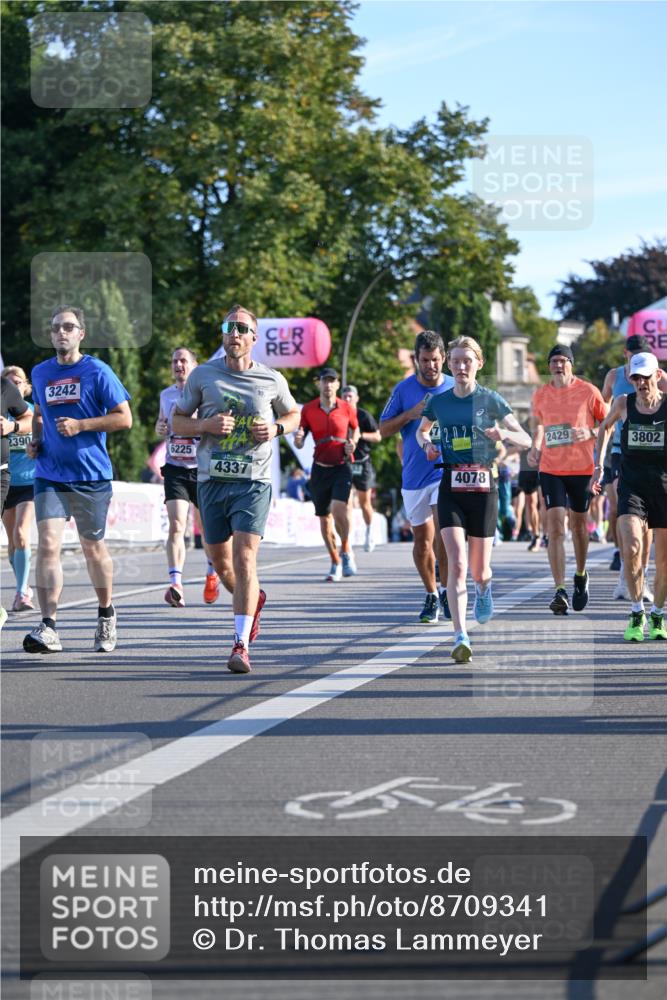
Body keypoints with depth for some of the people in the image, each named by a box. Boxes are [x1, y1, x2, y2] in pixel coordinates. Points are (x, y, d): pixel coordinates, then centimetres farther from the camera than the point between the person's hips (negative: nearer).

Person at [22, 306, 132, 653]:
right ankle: (48, 628, -18)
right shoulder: (40, 373, 10)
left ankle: (106, 616, 32)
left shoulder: (97, 372, -5)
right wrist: (35, 439, 8)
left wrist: (81, 425, -16)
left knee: (92, 546, 10)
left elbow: (124, 418, -7)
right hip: (49, 474, 3)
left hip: (90, 474, -3)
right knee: (47, 544, -13)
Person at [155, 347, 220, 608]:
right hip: (175, 469, 2)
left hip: (204, 469, -2)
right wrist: (160, 428, 4)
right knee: (176, 525, -15)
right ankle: (176, 584, -26)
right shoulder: (166, 395, 10)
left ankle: (212, 574, 38)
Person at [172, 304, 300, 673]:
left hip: (253, 482, -2)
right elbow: (176, 421, 9)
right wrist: (206, 425, -11)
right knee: (221, 563, 11)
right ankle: (253, 600, 44)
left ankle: (241, 645, -17)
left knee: (244, 558, -16)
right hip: (211, 480, 2)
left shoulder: (271, 380, 4)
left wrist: (276, 428, -1)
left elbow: (293, 413, 21)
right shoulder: (203, 375, 4)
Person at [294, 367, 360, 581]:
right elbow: (299, 444, 4)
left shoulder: (347, 408, 0)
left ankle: (346, 549, 1)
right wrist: (298, 439, -19)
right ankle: (336, 563, 19)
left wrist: (352, 443, -3)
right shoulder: (308, 409, 1)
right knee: (324, 518, 5)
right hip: (320, 468, 2)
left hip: (342, 466, -2)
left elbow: (355, 429, 18)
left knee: (339, 508, -23)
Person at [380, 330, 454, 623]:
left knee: (442, 531, -20)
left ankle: (446, 590, -4)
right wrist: (409, 414, -10)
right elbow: (384, 429, 6)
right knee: (422, 538, 8)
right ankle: (431, 596, 23)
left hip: (447, 470, -2)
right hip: (414, 475, 2)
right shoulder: (404, 389, 2)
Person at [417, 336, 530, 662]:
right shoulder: (438, 402, 7)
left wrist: (504, 433, -21)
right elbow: (421, 430, 27)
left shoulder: (490, 400, 0)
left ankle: (484, 587, 46)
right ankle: (461, 637, -20)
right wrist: (427, 444, 4)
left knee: (479, 570, 7)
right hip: (450, 490, 1)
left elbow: (526, 440, 1)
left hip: (483, 488, -1)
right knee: (456, 564, -16)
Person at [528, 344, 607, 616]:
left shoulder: (588, 392, -4)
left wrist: (590, 433, -16)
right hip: (550, 469, 1)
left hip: (582, 468, -1)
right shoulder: (540, 395, 4)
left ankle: (581, 576, 38)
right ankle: (560, 591, -14)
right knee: (555, 528, -10)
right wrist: (535, 447, 3)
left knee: (578, 525, 12)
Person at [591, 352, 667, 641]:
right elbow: (604, 427, 21)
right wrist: (598, 467, 16)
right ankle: (637, 613, -5)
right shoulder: (624, 403, 1)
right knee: (632, 547, -19)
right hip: (631, 484, 0)